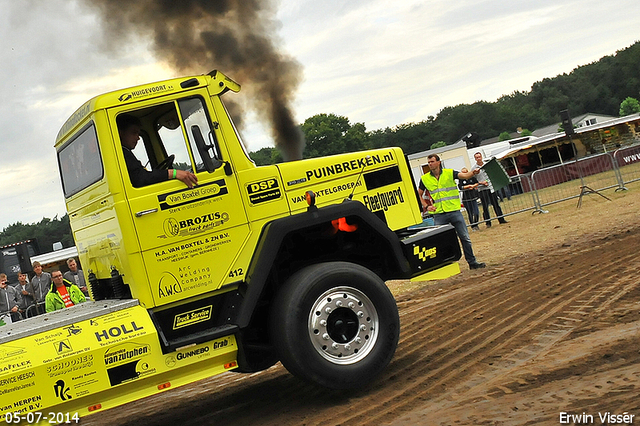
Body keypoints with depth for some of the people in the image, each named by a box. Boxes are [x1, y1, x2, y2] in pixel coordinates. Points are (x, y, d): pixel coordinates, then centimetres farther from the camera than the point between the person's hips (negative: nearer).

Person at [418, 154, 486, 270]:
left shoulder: (449, 173, 1)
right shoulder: (425, 179, 5)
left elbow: (464, 176, -13)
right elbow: (419, 194, 15)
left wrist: (473, 173, -34)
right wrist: (426, 206, 1)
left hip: (454, 211, -1)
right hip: (439, 214, 1)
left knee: (465, 237, 3)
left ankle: (472, 262, 13)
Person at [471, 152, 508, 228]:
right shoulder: (474, 168, -3)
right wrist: (481, 183, -15)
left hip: (491, 187, 4)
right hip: (482, 189, -4)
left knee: (496, 203, 8)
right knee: (485, 206, -3)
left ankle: (501, 219, 15)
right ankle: (488, 222, 3)